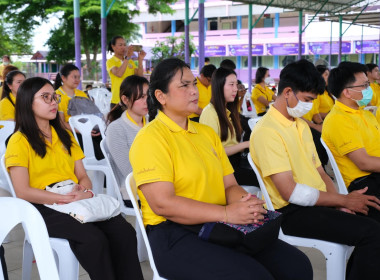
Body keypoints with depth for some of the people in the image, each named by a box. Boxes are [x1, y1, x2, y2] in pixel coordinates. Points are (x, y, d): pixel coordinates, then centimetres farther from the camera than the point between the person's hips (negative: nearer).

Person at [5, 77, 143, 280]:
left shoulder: (65, 136, 21)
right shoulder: (19, 141, 0)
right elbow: (23, 192, -9)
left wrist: (85, 191, -8)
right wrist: (66, 199, -18)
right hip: (45, 207, -5)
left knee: (124, 232, -23)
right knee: (94, 239, -33)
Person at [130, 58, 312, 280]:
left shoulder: (207, 133, 17)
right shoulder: (150, 138, -7)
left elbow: (230, 185, 14)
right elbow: (162, 203, -17)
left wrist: (246, 204, -10)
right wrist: (226, 213, -21)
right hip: (175, 236, -7)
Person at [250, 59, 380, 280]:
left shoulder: (301, 125, 17)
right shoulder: (267, 131, -13)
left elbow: (320, 172, 16)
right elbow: (290, 192, -18)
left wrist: (339, 201, -4)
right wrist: (344, 200, -13)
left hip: (320, 202, 9)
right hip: (292, 212, -9)